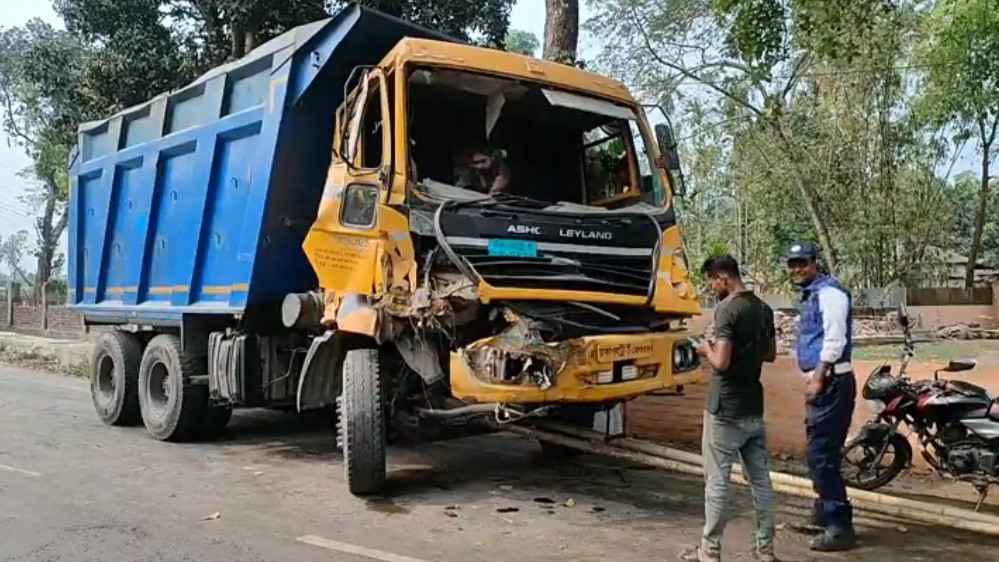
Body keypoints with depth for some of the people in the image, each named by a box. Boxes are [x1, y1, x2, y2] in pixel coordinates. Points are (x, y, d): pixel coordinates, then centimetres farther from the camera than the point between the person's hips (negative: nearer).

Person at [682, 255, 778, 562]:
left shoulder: (727, 309, -17)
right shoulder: (764, 308, 8)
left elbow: (721, 362, -23)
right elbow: (770, 353, 19)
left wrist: (707, 350, -4)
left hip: (725, 410, -8)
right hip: (754, 407, 8)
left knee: (717, 482, 1)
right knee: (761, 479, 12)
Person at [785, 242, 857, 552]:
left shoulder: (829, 292, -12)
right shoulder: (811, 295, 19)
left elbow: (835, 339, -19)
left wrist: (818, 377, -20)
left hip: (831, 383, -10)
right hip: (820, 383, 10)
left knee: (822, 455, -9)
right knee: (821, 453, 19)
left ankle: (840, 527, -3)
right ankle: (825, 514, 32)